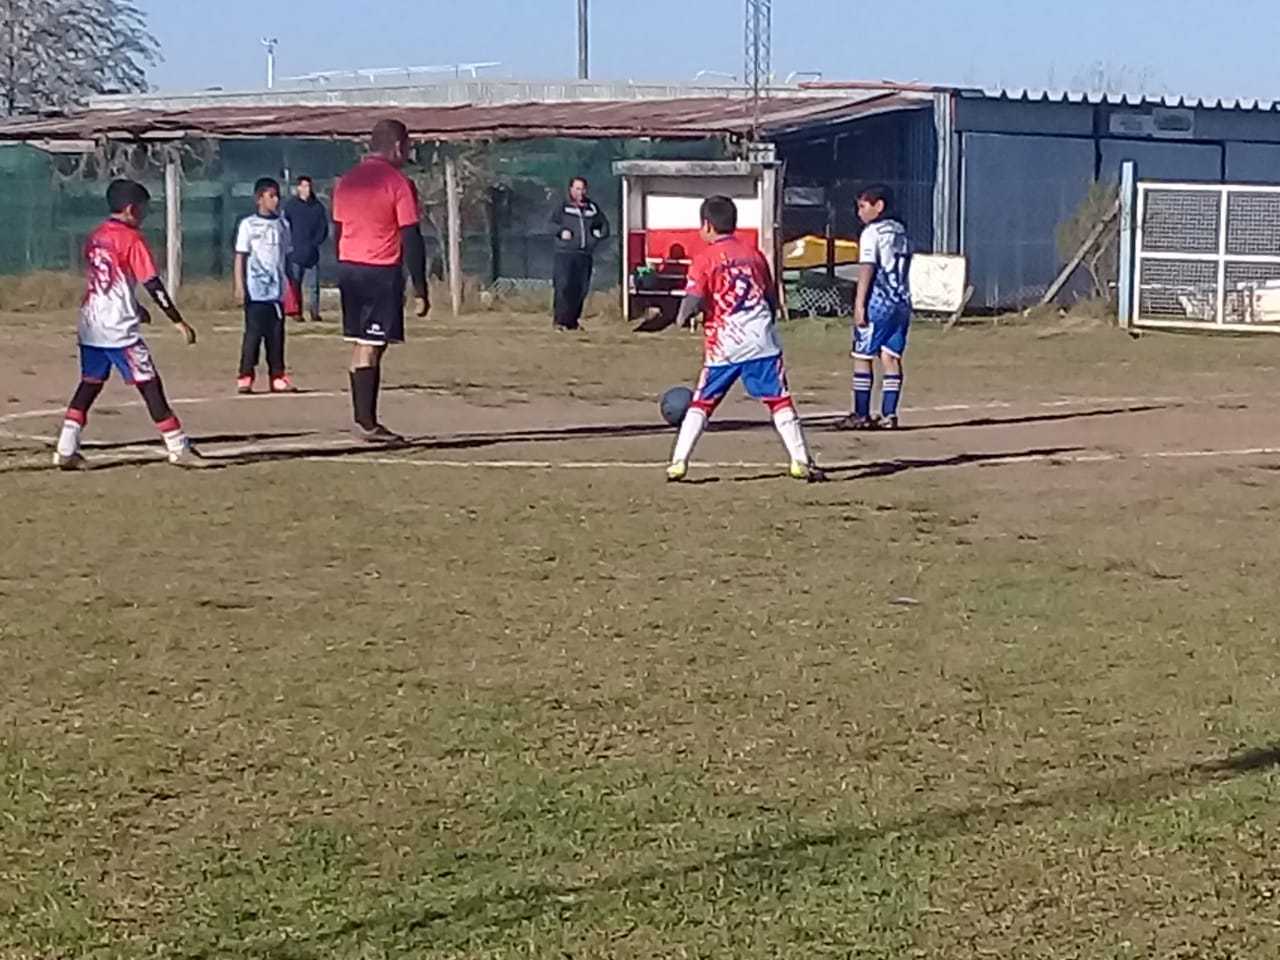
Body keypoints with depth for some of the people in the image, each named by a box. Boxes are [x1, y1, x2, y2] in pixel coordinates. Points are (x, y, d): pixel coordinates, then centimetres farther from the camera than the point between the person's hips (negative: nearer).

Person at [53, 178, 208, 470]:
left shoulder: (95, 237, 12)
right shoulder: (131, 238, -10)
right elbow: (153, 284, -14)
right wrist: (178, 321, -12)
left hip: (90, 326, 8)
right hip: (119, 329, -8)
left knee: (89, 384, 15)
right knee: (149, 384, -3)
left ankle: (66, 451, 10)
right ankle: (179, 449, 0)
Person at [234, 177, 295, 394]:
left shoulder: (282, 224, 11)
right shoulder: (248, 225, -2)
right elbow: (241, 256, -3)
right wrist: (239, 286, -10)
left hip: (278, 291, 4)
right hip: (256, 291, -4)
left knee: (277, 334, 5)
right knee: (253, 332, -5)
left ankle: (277, 376, 11)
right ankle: (245, 377, -1)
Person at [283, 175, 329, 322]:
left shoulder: (318, 206, 6)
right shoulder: (291, 205, 0)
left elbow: (323, 228, 8)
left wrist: (316, 243, -2)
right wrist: (290, 244, -7)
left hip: (312, 253, 2)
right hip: (295, 252, -2)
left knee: (313, 285, 0)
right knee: (295, 284, 0)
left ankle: (315, 312, 3)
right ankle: (296, 312, 3)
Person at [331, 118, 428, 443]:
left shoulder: (346, 182, 12)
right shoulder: (399, 184, -8)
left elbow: (337, 232, 16)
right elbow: (411, 240, -11)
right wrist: (420, 291, -9)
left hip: (348, 270, 7)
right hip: (382, 273, -7)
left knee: (360, 346, 13)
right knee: (371, 348, -5)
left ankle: (363, 421, 15)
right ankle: (366, 424, -5)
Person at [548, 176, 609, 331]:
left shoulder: (592, 207, 14)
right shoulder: (563, 206, 3)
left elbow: (604, 224, 25)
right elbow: (551, 223, 1)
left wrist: (600, 234, 6)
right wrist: (561, 231, -17)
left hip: (585, 254, 4)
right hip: (565, 253, -4)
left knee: (581, 289, 5)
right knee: (564, 286, -13)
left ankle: (573, 320, 15)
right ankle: (560, 320, -11)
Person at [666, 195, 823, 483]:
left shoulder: (705, 258, 0)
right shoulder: (753, 253, 14)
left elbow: (694, 300, -10)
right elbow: (772, 298, 19)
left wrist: (682, 317, 9)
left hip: (723, 345, -2)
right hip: (761, 341, 2)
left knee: (701, 403, 9)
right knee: (780, 401, 4)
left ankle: (678, 463, 4)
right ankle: (800, 461, -1)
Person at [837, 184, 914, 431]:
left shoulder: (872, 232, -7)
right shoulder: (902, 232, 17)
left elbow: (867, 270, -13)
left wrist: (860, 305, -15)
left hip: (877, 302, -7)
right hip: (901, 302, 7)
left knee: (862, 357, 0)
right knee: (891, 357, 5)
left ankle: (861, 415, 1)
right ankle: (888, 415, 1)